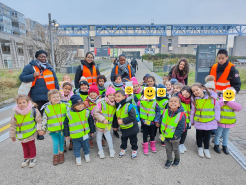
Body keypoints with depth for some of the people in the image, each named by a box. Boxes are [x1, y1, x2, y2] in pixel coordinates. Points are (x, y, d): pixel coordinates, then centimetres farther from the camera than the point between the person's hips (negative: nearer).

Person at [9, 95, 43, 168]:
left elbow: (39, 120, -5)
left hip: (31, 134, -3)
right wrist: (12, 135, 9)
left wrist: (39, 128, -9)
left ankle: (32, 158, 32)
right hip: (21, 135, 3)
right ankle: (26, 158, 39)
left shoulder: (33, 111, -18)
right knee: (24, 147, 19)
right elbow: (13, 125, 1)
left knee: (31, 146, 14)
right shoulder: (16, 113, -12)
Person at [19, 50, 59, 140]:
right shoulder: (30, 67, 1)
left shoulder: (49, 68, 11)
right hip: (37, 97, -3)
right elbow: (22, 78, -3)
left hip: (50, 96, 3)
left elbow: (55, 81, 10)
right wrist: (33, 76, -19)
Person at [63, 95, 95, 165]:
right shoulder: (69, 114, -15)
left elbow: (91, 122, 2)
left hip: (85, 134, 1)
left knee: (86, 145, 20)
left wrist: (92, 131, 9)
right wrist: (66, 134, 1)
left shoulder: (87, 112, -10)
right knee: (76, 147, 16)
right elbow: (65, 124, -4)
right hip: (74, 136, -1)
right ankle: (77, 157, 39)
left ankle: (87, 154, 45)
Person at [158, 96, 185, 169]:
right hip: (165, 136, 3)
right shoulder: (165, 112, -9)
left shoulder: (181, 115, -22)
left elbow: (181, 128, -19)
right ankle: (169, 160, 42)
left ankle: (177, 159, 47)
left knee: (175, 149, 21)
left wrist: (174, 136, -17)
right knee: (168, 149, 20)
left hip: (174, 138, -3)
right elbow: (162, 123, 3)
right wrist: (162, 133, 1)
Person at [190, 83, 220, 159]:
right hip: (199, 121, 1)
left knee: (207, 135, 15)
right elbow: (193, 110, 0)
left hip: (210, 121, 0)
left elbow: (217, 108, -3)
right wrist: (192, 120, 6)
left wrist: (217, 118, -1)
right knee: (199, 135, 14)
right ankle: (200, 148, 35)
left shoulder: (212, 97, -14)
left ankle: (206, 149, 33)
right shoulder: (194, 99, -9)